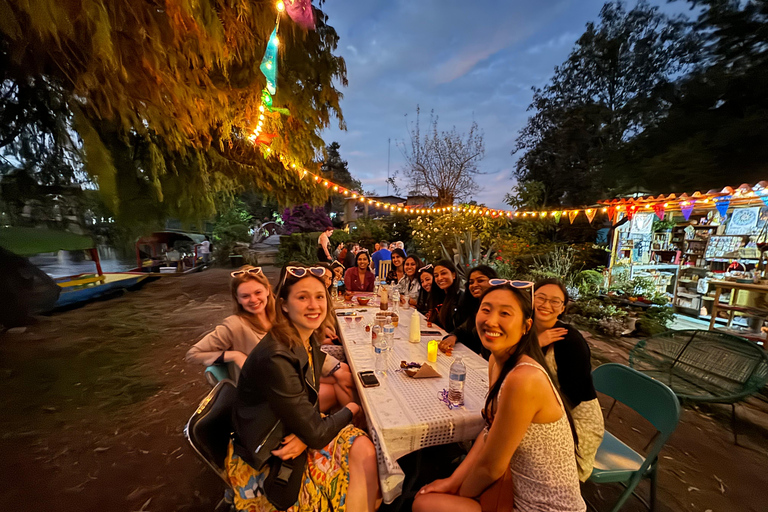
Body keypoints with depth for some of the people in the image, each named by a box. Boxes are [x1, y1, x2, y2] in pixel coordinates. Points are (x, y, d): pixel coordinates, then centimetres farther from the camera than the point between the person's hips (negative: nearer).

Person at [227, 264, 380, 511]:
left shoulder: (308, 342, -5)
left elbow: (308, 405, 2)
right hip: (265, 461, -6)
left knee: (364, 449, -12)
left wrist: (305, 437, -19)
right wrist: (350, 410, -8)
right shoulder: (275, 358, -32)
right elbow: (314, 435, -26)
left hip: (295, 434, 6)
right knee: (362, 453, -11)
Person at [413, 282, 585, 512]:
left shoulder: (523, 380, -33)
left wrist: (458, 493, -3)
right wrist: (453, 481, -2)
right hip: (520, 489, 6)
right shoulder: (496, 361, -6)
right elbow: (489, 431, 2)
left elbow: (490, 466, -21)